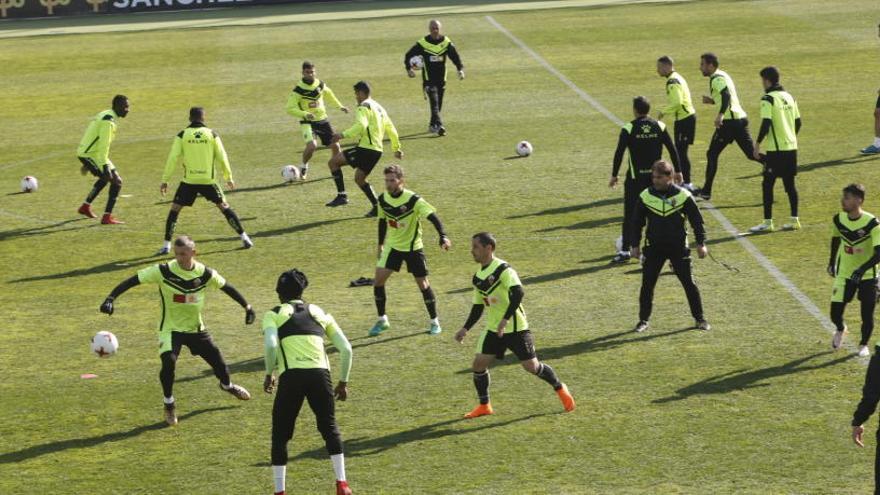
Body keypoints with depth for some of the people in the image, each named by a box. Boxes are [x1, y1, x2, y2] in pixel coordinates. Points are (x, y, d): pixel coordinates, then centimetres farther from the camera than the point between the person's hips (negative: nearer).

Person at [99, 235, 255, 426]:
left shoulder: (205, 274, -12)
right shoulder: (164, 271, -22)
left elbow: (226, 287, 5)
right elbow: (133, 281, -24)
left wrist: (247, 307, 9)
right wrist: (111, 298, -35)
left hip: (196, 328, 3)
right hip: (171, 328, -3)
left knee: (218, 361, 10)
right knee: (169, 361, -27)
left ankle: (227, 385, 48)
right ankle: (169, 405, -3)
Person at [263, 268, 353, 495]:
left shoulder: (274, 314, 15)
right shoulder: (320, 313, 24)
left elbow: (271, 345, -6)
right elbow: (346, 349, 16)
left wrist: (269, 374, 7)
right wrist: (343, 382, 25)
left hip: (291, 376, -2)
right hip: (320, 374, 2)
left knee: (280, 435, 13)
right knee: (329, 427, 21)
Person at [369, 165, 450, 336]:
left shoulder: (413, 199, -22)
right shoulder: (383, 199, -6)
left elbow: (433, 217, -27)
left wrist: (443, 237, -41)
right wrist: (381, 244, 14)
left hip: (413, 247, -4)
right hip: (392, 246, 4)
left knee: (423, 283, 1)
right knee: (378, 280, -7)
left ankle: (434, 321, 19)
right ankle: (382, 320, 9)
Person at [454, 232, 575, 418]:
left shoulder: (503, 269, -17)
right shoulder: (477, 277, 8)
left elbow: (518, 293, -31)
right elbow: (478, 306, 19)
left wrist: (505, 319, -37)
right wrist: (465, 329, 10)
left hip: (515, 328, -7)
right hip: (493, 329, 7)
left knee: (531, 366, -4)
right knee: (479, 363, -4)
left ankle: (560, 389, 20)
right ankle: (484, 406, 11)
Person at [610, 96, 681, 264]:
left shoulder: (628, 129, -8)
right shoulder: (659, 127, 1)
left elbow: (619, 153, -9)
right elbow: (672, 150, 3)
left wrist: (614, 175, -1)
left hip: (635, 177, -3)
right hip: (655, 176, 3)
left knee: (630, 214, 1)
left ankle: (625, 250, -1)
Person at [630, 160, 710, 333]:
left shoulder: (683, 196, -8)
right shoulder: (645, 196, -2)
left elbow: (697, 220, 0)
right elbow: (636, 222, 7)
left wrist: (701, 243, -2)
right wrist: (635, 245, 5)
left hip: (679, 247, -1)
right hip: (653, 247, 1)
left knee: (689, 283, 2)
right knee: (647, 284, 0)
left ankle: (699, 318, 15)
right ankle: (643, 320, 12)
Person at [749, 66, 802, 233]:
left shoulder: (768, 99, -12)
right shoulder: (789, 97, 11)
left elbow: (766, 123, -20)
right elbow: (798, 122, 13)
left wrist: (758, 144, -14)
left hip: (775, 149, -7)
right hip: (791, 147, 7)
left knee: (768, 184, 0)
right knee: (790, 184, 12)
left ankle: (767, 222, -1)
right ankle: (794, 220, 13)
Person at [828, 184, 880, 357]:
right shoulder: (838, 220, -9)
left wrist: (862, 269, -35)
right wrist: (832, 262, 17)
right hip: (844, 274, 3)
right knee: (835, 313, -3)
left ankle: (864, 344, 30)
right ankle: (840, 329, 34)